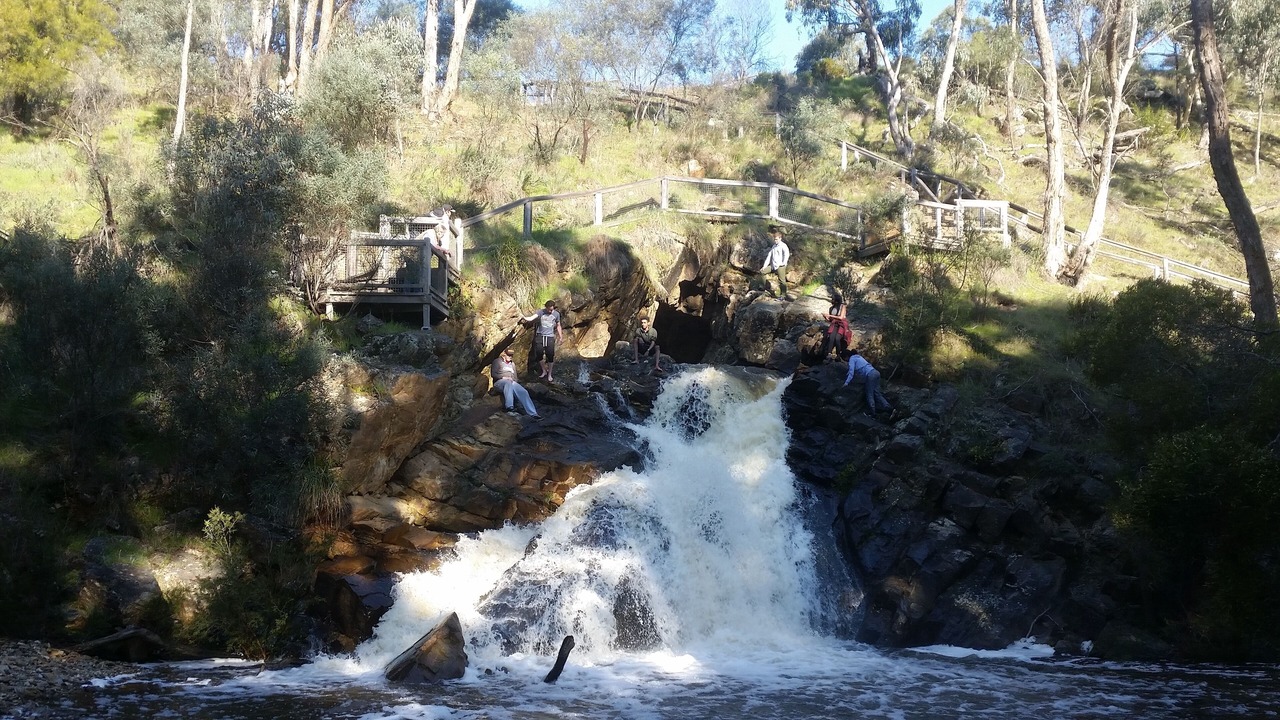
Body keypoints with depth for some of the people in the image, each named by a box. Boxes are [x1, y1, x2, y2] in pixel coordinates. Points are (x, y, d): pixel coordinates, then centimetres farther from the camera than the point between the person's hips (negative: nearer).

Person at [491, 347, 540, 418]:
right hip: (499, 382, -5)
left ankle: (533, 413, -37)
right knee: (508, 383, -43)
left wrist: (512, 379, 2)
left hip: (511, 382, 5)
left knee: (524, 392, -26)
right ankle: (509, 407, -56)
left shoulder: (512, 364, 31)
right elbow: (493, 374, 3)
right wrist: (503, 377, -12)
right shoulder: (497, 361, 15)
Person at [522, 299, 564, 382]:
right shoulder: (541, 312, -3)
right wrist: (525, 318, -40)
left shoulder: (556, 314, 5)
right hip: (540, 335, 0)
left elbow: (558, 326, 16)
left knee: (550, 355, -4)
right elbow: (532, 318, -19)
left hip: (550, 337, 0)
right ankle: (544, 371, 19)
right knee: (539, 354, -5)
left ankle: (549, 375, 10)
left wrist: (561, 337, 14)